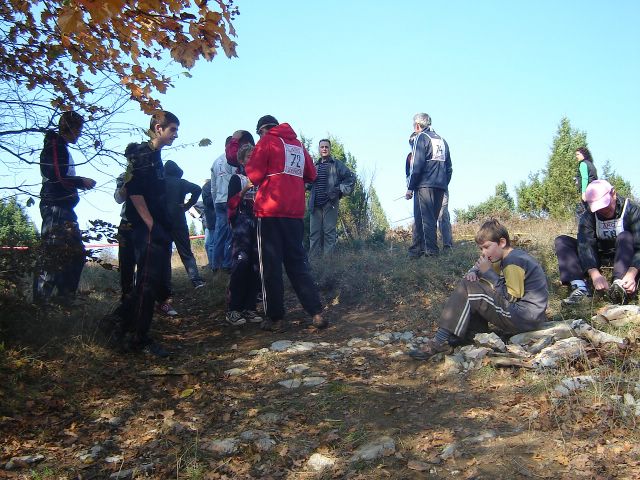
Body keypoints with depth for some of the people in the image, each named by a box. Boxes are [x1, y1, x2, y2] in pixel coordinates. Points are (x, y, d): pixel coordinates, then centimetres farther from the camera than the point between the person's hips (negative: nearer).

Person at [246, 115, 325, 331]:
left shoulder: (266, 142, -1)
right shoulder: (298, 145, 15)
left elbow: (254, 176, -7)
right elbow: (311, 175, 16)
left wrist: (248, 166, 12)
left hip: (270, 211, -5)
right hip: (295, 212, 5)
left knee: (270, 265, 1)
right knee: (297, 262, 10)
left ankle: (275, 318, 4)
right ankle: (316, 313, 4)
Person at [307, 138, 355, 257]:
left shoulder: (337, 164, 7)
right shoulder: (315, 166, 20)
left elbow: (351, 177, 2)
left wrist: (340, 190, -5)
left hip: (330, 204, -5)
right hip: (315, 204, 5)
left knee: (329, 232, -6)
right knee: (314, 233, 3)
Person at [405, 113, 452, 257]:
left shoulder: (421, 138, -2)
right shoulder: (442, 140, 20)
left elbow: (416, 165, -11)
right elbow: (449, 167, 20)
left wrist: (410, 187, -9)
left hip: (424, 185, -7)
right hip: (440, 186, 7)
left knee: (426, 218, -6)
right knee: (432, 219, 10)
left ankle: (431, 250, -9)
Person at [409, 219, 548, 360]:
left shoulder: (514, 262, -18)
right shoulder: (507, 257, 12)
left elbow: (510, 298, -22)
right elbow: (479, 266, 19)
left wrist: (488, 272, -17)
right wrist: (473, 272, -6)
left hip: (525, 319, -10)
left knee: (467, 287, -15)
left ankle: (441, 340, -17)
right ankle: (472, 331, 2)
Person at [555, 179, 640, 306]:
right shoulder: (588, 217, -12)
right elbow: (585, 246, -27)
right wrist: (595, 274, -45)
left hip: (624, 258, -2)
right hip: (598, 258, 3)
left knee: (625, 237, -31)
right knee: (562, 241, -15)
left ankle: (619, 286, -49)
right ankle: (580, 287, -38)